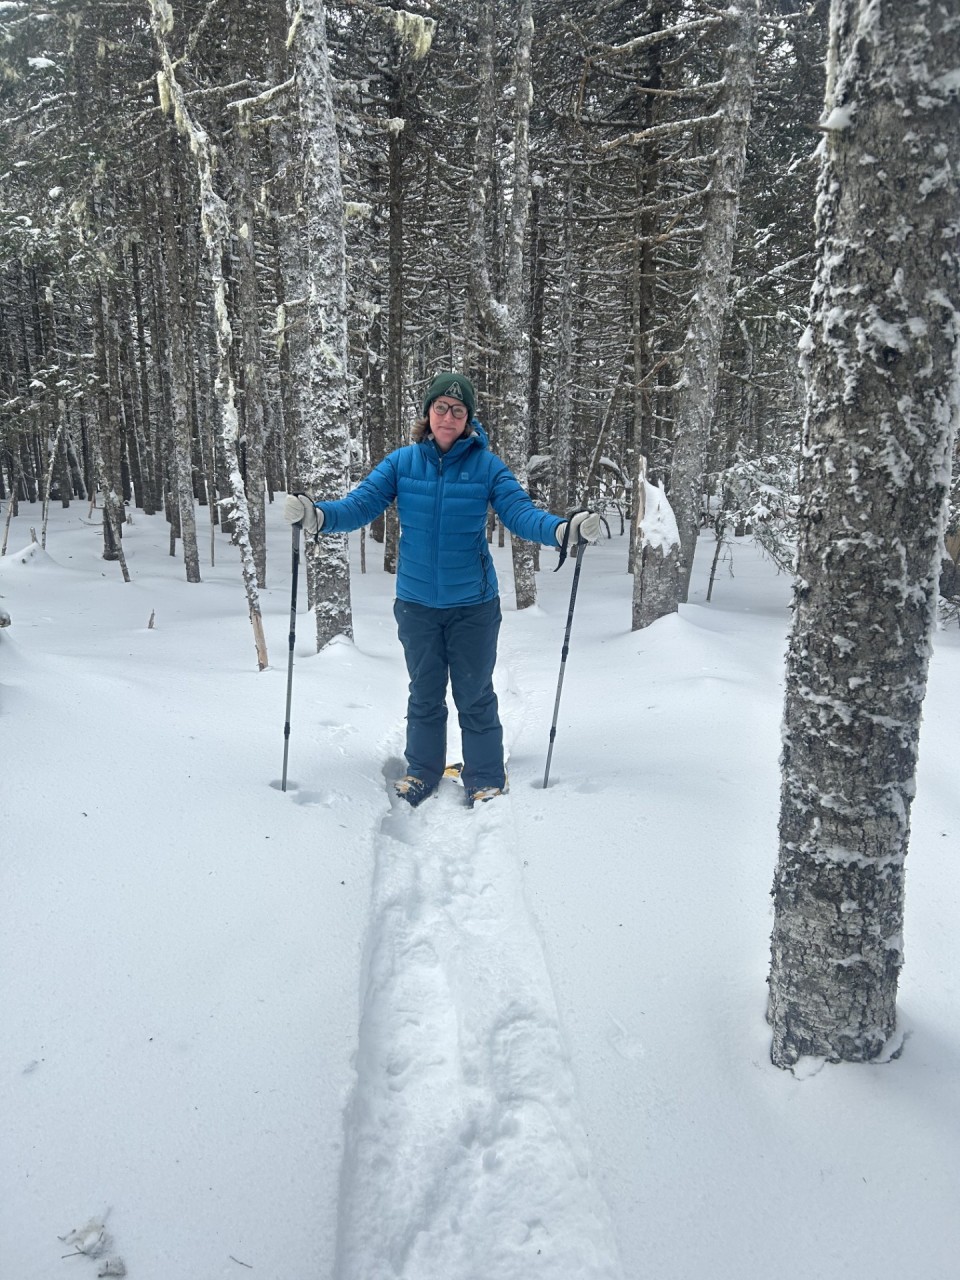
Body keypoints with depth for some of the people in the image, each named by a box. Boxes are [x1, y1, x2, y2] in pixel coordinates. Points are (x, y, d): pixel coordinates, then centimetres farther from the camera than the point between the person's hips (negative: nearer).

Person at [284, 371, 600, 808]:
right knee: (424, 694, 17)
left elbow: (520, 511, -15)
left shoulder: (487, 465, -7)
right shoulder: (402, 462, -3)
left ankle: (486, 780, 25)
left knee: (475, 696, 9)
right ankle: (422, 772, 34)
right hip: (416, 602, 2)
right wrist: (317, 515, -28)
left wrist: (563, 529, -34)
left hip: (473, 603, -2)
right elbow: (360, 504, -8)